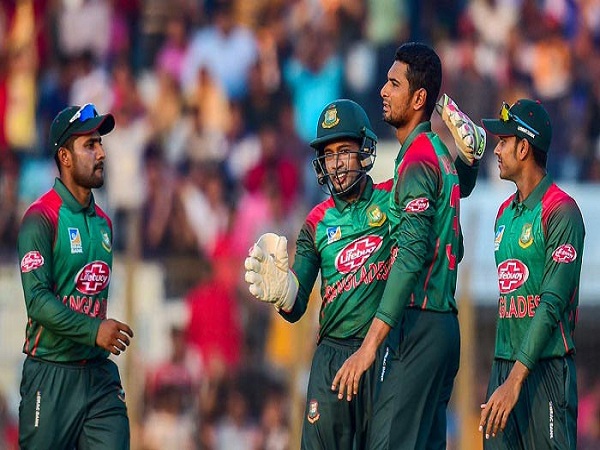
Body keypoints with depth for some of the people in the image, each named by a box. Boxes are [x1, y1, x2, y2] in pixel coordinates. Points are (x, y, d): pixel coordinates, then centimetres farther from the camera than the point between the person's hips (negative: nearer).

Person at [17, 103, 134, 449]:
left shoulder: (103, 223, 14)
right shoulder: (42, 218, -8)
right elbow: (38, 300, -17)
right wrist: (94, 331, -23)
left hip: (100, 374, 6)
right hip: (52, 375, -6)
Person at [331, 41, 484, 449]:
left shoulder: (417, 159, -12)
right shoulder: (441, 155, 18)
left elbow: (413, 255, -23)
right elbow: (454, 248, 25)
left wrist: (371, 344, -27)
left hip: (418, 326, -10)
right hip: (445, 325, 10)